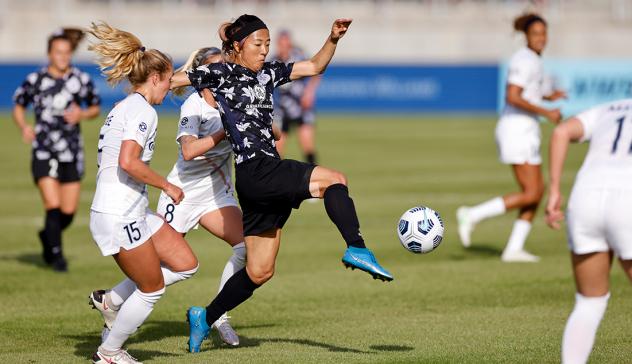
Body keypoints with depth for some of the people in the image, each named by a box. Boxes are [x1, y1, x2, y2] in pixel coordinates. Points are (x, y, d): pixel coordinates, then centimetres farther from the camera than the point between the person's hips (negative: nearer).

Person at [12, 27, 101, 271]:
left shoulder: (81, 80, 0)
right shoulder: (35, 80, -3)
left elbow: (96, 108, 13)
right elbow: (18, 107, 9)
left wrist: (82, 114, -8)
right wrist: (24, 126, -10)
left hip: (71, 153, 2)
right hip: (43, 153, -2)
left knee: (68, 212, 4)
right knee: (53, 206, -13)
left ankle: (47, 235, 35)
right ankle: (56, 254, 4)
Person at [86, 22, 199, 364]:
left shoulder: (123, 108, 15)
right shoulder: (143, 110, -15)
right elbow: (127, 162, -27)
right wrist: (167, 185, -16)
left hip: (132, 212, 10)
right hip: (119, 216, -10)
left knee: (186, 264, 11)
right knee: (152, 289, 4)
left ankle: (111, 300, 18)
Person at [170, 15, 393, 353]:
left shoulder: (267, 74, 18)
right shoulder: (221, 73, -1)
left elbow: (314, 67, 20)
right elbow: (171, 80, 4)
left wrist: (333, 39, 7)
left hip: (268, 178, 8)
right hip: (256, 172, -8)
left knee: (259, 271, 11)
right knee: (335, 180, -20)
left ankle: (205, 318, 21)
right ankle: (357, 249, -28)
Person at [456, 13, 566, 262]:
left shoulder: (531, 59, 16)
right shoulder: (525, 61, -15)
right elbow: (512, 97, -24)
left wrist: (547, 97, 18)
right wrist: (546, 113, -20)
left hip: (522, 130, 10)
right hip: (518, 129, -10)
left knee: (537, 190, 11)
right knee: (531, 194, -12)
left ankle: (514, 249, 12)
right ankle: (473, 216, -8)